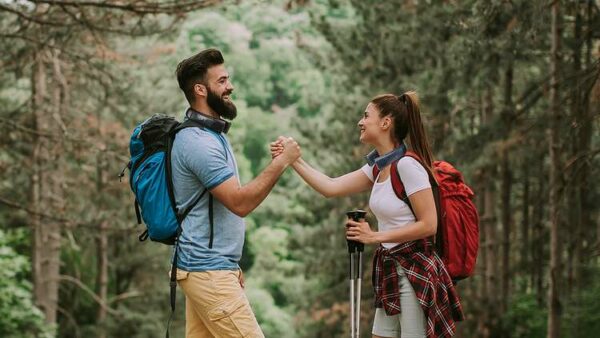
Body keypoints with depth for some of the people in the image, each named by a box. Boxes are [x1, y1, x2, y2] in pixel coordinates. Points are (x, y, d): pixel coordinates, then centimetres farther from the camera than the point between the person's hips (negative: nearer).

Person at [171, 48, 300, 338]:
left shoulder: (211, 133, 15)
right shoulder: (198, 142, -18)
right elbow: (240, 202, -21)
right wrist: (281, 162, -16)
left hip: (205, 266, 10)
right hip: (209, 270, -10)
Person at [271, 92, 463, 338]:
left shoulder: (407, 165, -17)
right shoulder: (378, 166, 9)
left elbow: (428, 225, -19)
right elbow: (331, 187, 10)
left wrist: (375, 237, -17)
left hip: (416, 271, -9)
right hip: (391, 271, 9)